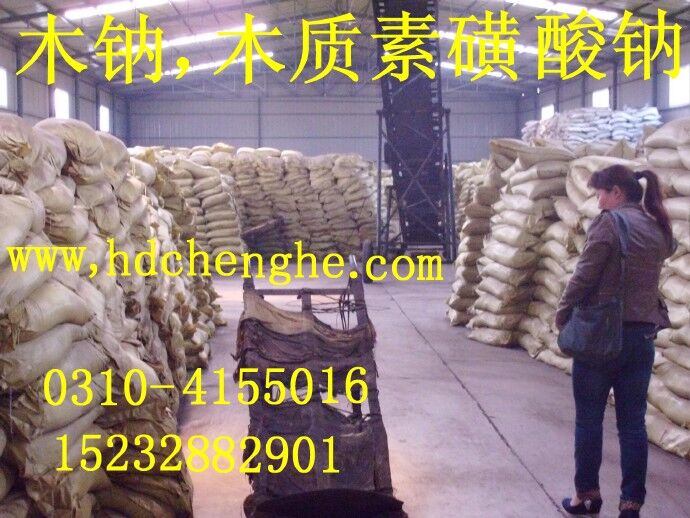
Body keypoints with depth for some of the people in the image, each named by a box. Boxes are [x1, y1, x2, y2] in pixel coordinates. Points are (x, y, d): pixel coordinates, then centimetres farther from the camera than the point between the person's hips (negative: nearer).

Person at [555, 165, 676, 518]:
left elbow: (584, 276, -14)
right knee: (633, 422, 9)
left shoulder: (609, 222, -12)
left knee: (588, 419, 8)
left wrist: (563, 314, -1)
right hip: (643, 336, 6)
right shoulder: (657, 229, 10)